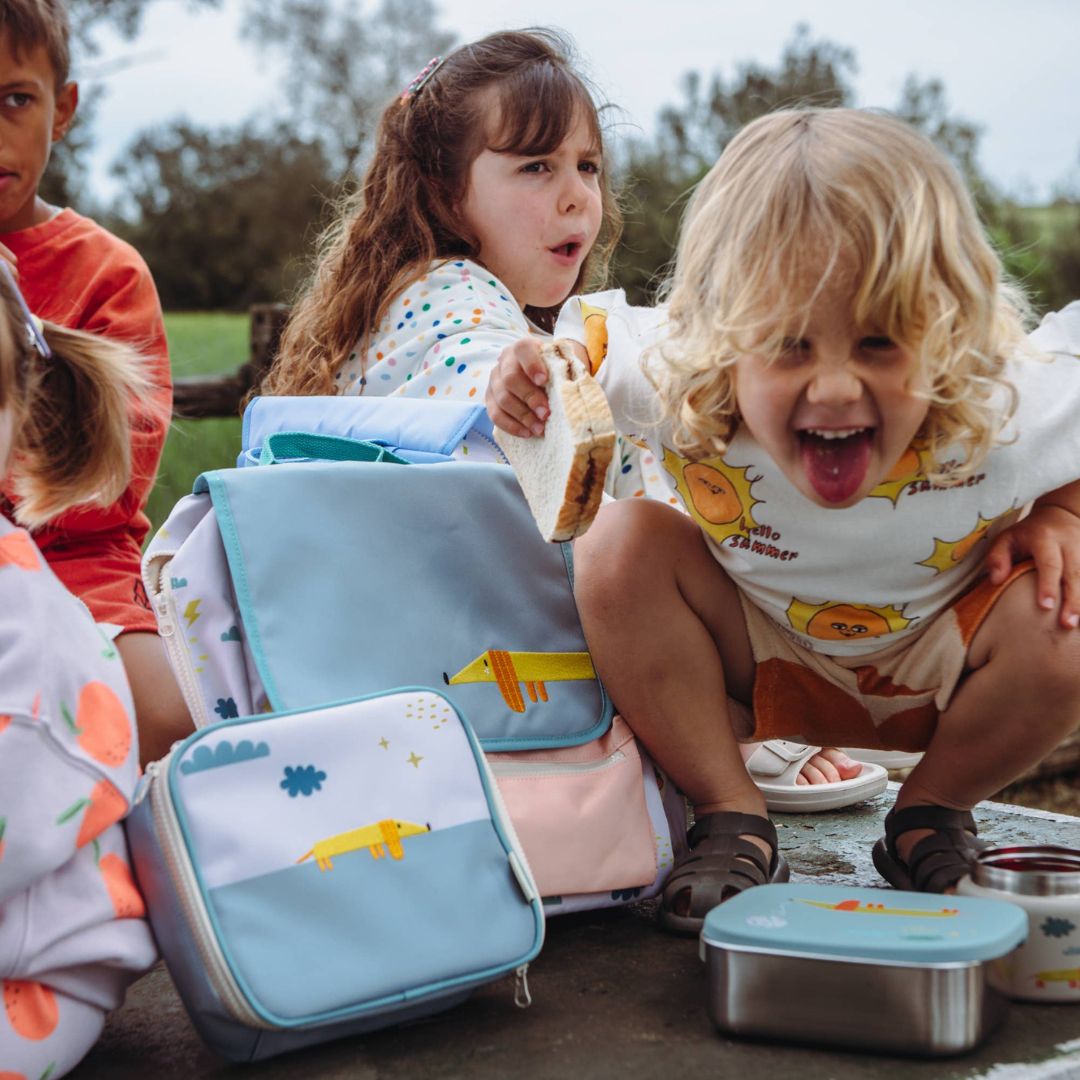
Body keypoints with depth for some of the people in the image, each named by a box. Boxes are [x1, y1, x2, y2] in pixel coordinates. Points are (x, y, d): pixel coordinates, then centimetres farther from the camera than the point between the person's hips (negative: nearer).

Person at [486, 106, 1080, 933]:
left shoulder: (1007, 416, -34)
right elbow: (592, 332, -10)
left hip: (937, 665, 0)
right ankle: (732, 820, -7)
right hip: (764, 657, 1)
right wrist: (535, 372, -29)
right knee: (620, 547, -24)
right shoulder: (678, 387, -32)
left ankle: (933, 817, 2)